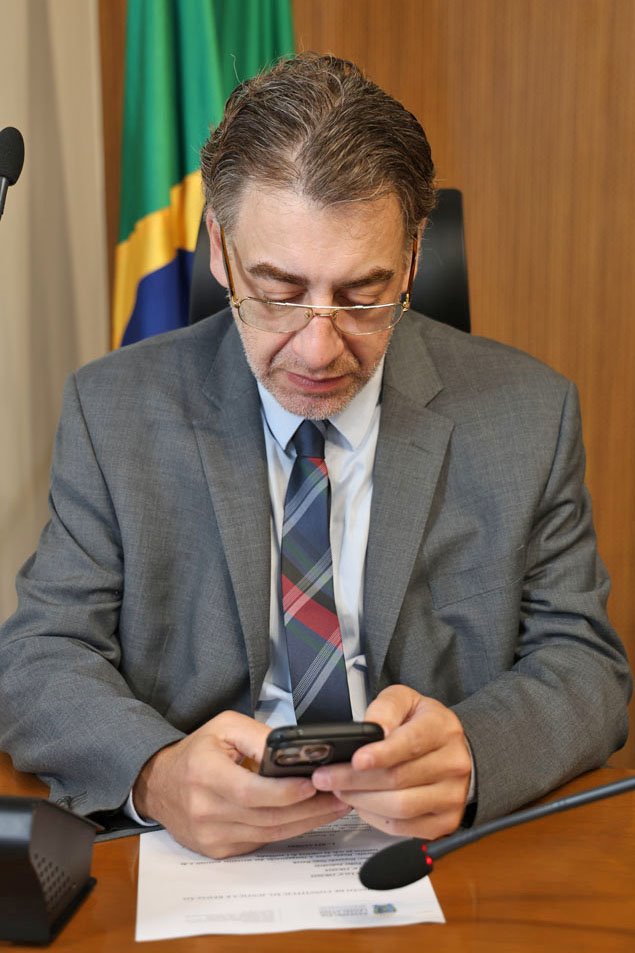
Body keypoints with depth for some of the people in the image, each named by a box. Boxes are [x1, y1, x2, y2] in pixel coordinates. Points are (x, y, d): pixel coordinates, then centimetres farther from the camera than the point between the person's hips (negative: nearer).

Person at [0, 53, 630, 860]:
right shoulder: (112, 410, -3)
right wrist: (154, 773, -27)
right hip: (197, 856, 1)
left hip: (440, 865, 1)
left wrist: (469, 755, -25)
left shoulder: (529, 416, -3)